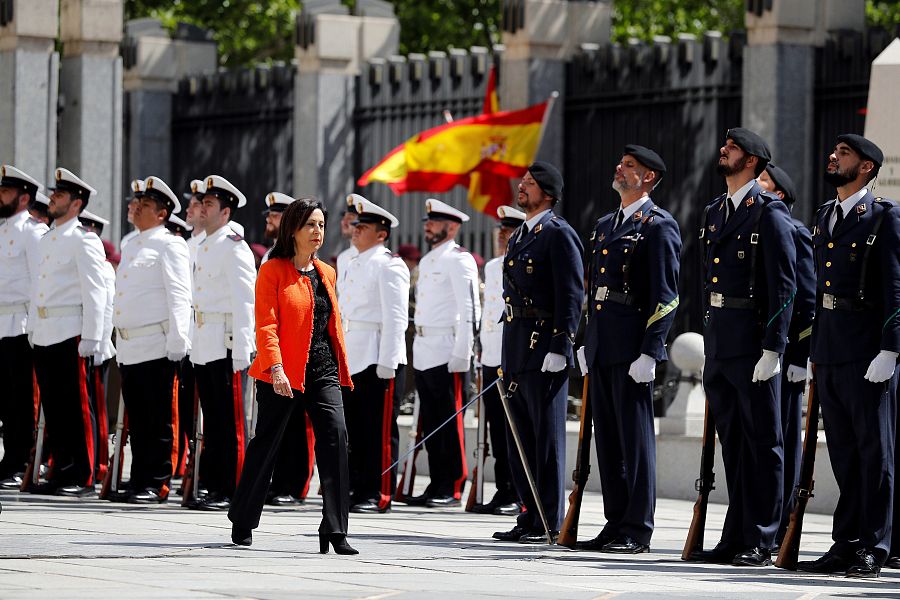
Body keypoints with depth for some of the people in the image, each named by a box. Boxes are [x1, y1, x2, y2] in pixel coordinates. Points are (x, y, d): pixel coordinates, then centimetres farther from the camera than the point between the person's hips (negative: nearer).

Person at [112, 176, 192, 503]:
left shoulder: (169, 245, -5)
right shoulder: (131, 247, 20)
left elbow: (179, 296, -12)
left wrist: (177, 341, -19)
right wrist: (117, 341, 21)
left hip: (157, 347, -8)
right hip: (129, 347, 8)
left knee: (159, 421, -4)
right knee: (137, 420, 10)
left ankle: (157, 484, -2)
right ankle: (139, 482, 13)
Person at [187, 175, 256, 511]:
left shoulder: (234, 247, -9)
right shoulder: (202, 248, 18)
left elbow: (244, 301, -14)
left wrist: (241, 350, -19)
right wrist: (192, 344, 17)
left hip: (226, 346, -9)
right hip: (203, 346, 9)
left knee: (230, 421, -6)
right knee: (212, 420, 10)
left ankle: (232, 492, -5)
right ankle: (214, 487, 14)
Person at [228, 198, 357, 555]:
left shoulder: (325, 273, 15)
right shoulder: (273, 271, -4)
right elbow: (266, 326, -11)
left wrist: (342, 370, 18)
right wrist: (275, 369, -22)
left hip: (323, 370, 5)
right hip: (283, 373, -4)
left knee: (335, 434, -14)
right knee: (266, 443, 5)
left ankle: (334, 531, -15)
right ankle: (242, 523, 25)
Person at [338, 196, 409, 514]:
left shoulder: (388, 265, -8)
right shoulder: (354, 265, 19)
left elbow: (395, 317, -13)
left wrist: (387, 362, -18)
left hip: (378, 358, -9)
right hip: (351, 359, 9)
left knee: (380, 431, -5)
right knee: (354, 429, 10)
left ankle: (379, 495, -3)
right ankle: (357, 490, 16)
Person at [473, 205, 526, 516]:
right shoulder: (492, 267, 17)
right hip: (491, 357, 8)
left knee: (514, 429, -6)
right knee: (497, 428, 9)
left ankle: (517, 496, -3)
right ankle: (502, 491, 14)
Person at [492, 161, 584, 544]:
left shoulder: (558, 233, -8)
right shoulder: (519, 236, 20)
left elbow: (572, 295, -14)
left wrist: (558, 350, -20)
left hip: (544, 351, -9)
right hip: (515, 351, 9)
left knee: (547, 437, -5)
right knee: (520, 438, 10)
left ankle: (550, 524, -3)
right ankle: (530, 518, 15)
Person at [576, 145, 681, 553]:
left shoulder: (659, 226, -7)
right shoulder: (605, 226, 19)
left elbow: (665, 296, -12)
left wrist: (649, 353, -18)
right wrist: (586, 343, 18)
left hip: (632, 348, -8)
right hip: (601, 348, 8)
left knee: (635, 438, -5)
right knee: (607, 438, 10)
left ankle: (637, 531, -3)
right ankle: (615, 524, 16)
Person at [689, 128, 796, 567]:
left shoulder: (769, 213, -8)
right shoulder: (713, 212, 17)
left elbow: (783, 285, -12)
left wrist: (772, 348, -18)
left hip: (753, 341, -8)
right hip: (718, 344, 8)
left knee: (762, 442, -3)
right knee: (732, 443, 11)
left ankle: (761, 543, -2)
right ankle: (736, 538, 15)